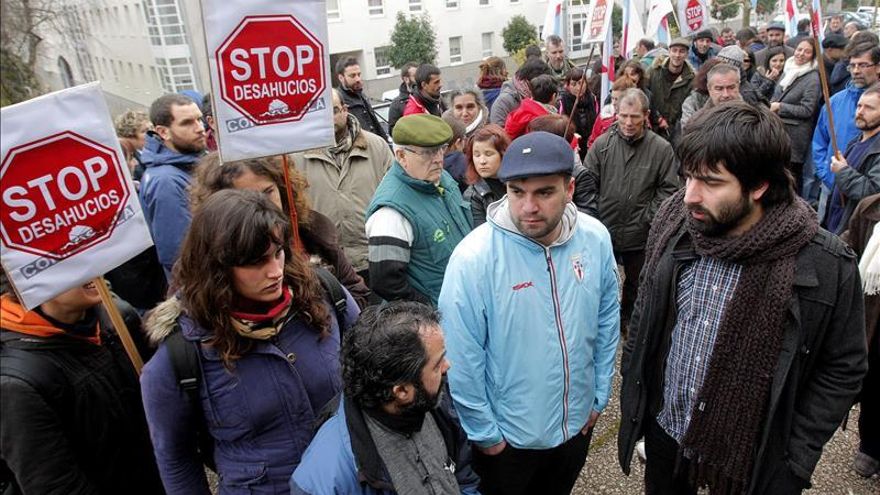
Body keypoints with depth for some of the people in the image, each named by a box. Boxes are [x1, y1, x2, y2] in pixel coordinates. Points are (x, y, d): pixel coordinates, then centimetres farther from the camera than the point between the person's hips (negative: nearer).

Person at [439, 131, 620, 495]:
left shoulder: (596, 238, -12)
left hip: (578, 421, 5)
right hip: (507, 436, -4)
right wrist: (484, 433, -11)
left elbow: (607, 319, 1)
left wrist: (600, 394, 6)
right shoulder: (474, 258, -27)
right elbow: (462, 362, -20)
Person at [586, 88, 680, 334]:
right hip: (603, 230, 0)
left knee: (636, 283, 21)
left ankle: (628, 319, 45)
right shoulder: (602, 144, -6)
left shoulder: (661, 149, -9)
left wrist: (649, 217, -13)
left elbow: (668, 189, -6)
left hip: (640, 235, 0)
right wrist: (593, 217, -10)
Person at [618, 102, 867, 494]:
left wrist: (796, 459, -10)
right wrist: (632, 390, 3)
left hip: (753, 458, -3)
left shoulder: (825, 267, -21)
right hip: (664, 432, 3)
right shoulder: (674, 225, -12)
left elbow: (843, 369, -9)